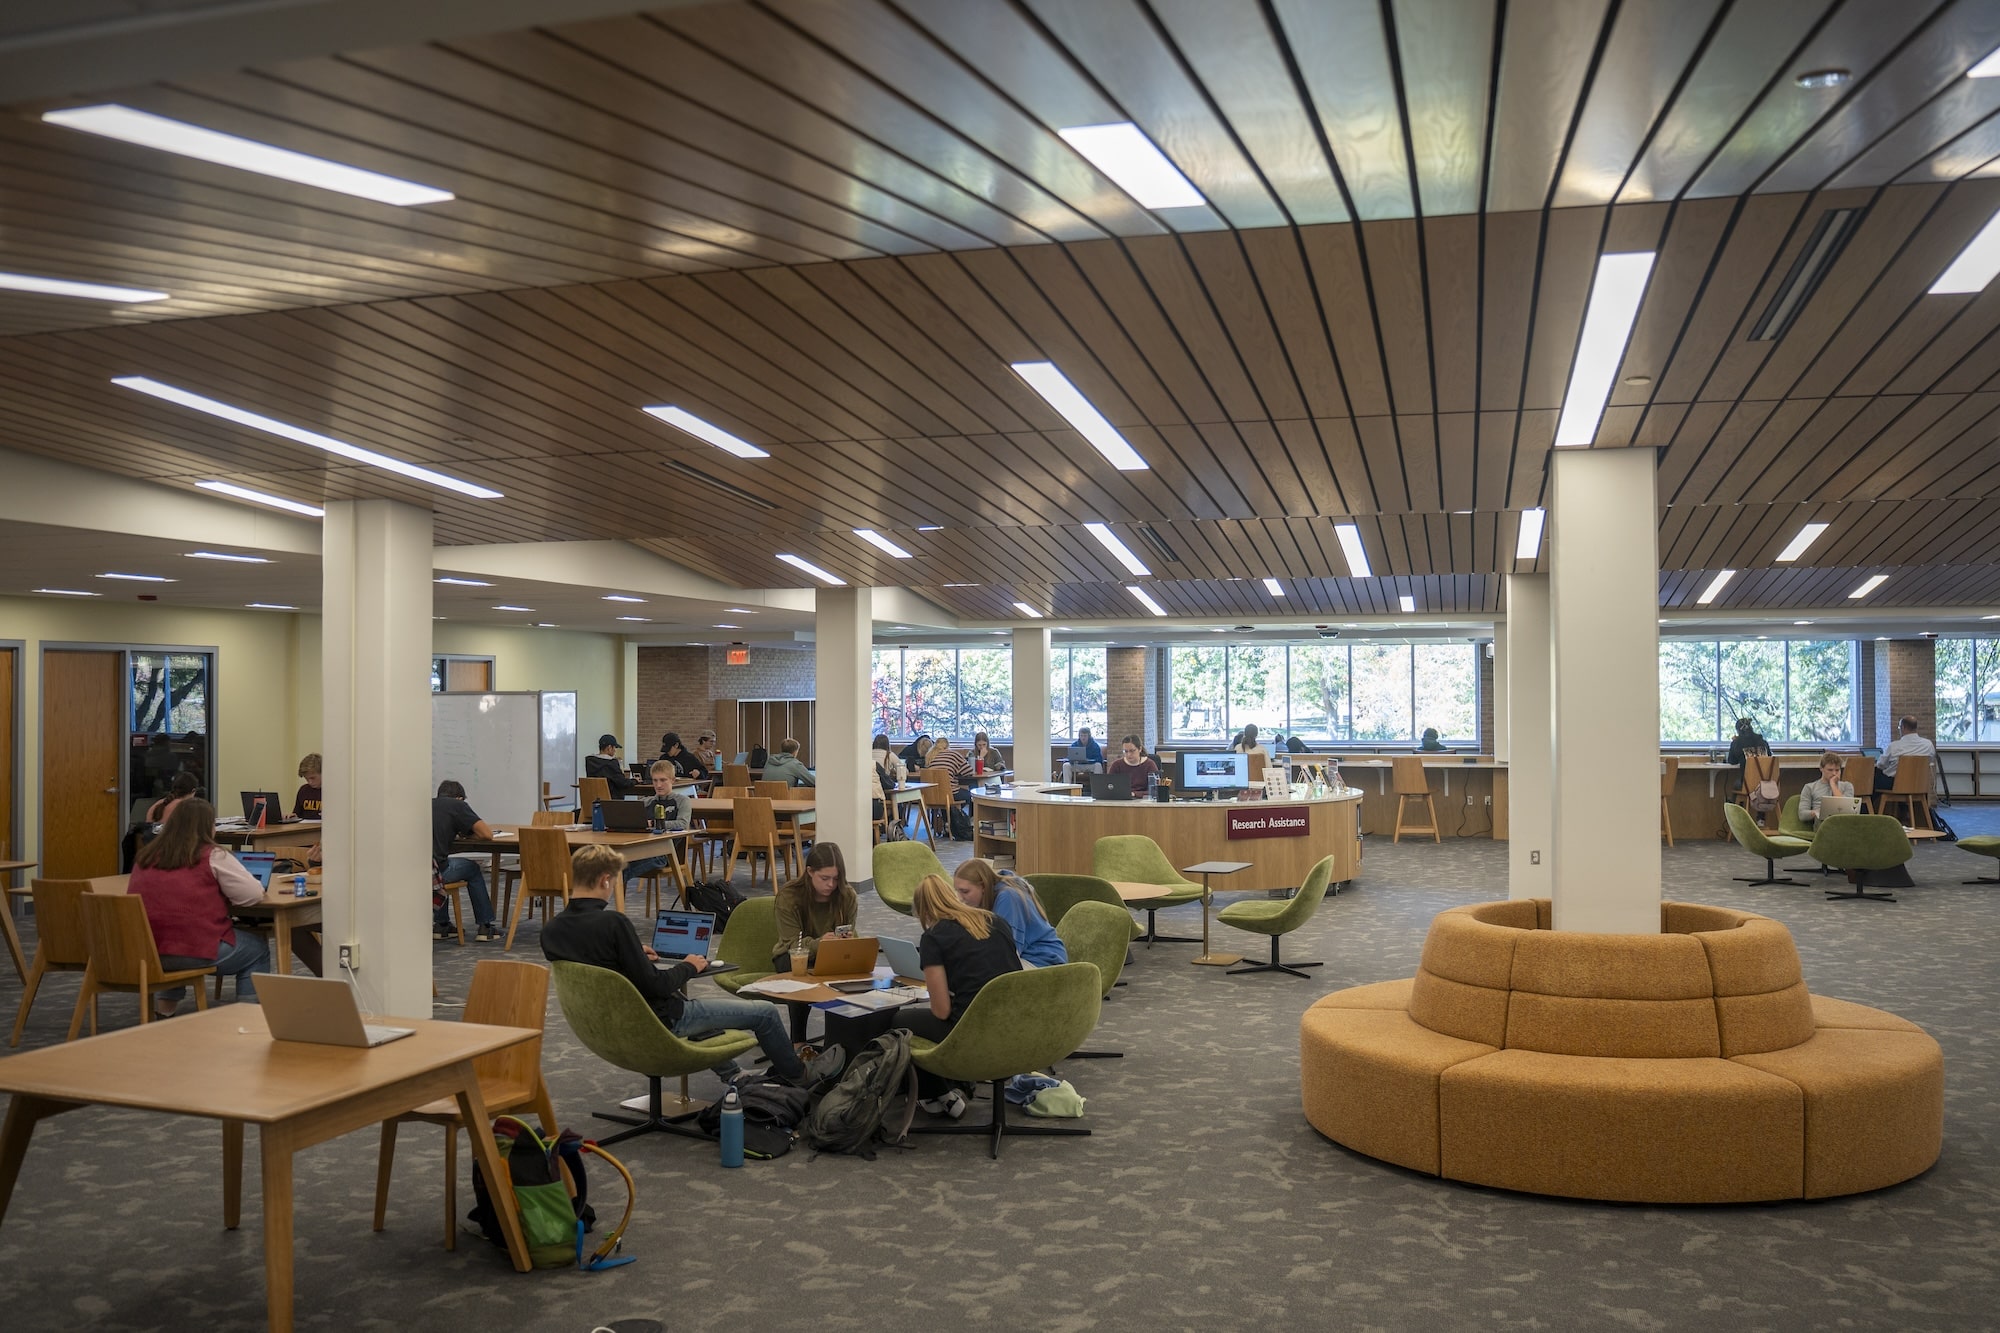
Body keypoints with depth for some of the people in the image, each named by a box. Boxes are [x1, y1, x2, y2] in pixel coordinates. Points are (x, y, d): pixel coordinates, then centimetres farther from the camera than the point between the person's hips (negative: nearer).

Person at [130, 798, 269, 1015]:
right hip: (195, 952, -6)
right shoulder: (212, 857, -5)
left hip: (142, 953, 6)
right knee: (257, 949, 19)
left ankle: (164, 1007, 30)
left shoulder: (146, 856, 11)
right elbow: (254, 894, -4)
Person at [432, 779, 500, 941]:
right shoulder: (457, 805, 4)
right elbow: (487, 833, 1)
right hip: (434, 872, -5)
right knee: (472, 868, 25)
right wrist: (467, 834, 21)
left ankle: (441, 924, 39)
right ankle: (486, 925, 29)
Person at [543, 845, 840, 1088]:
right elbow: (652, 985, -26)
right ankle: (800, 1076, 30)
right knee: (765, 1013, 6)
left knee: (698, 1005, 39)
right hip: (657, 1021, -9)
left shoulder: (551, 931, -6)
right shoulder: (612, 922, -30)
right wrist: (688, 968, -9)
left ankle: (733, 1076, 48)